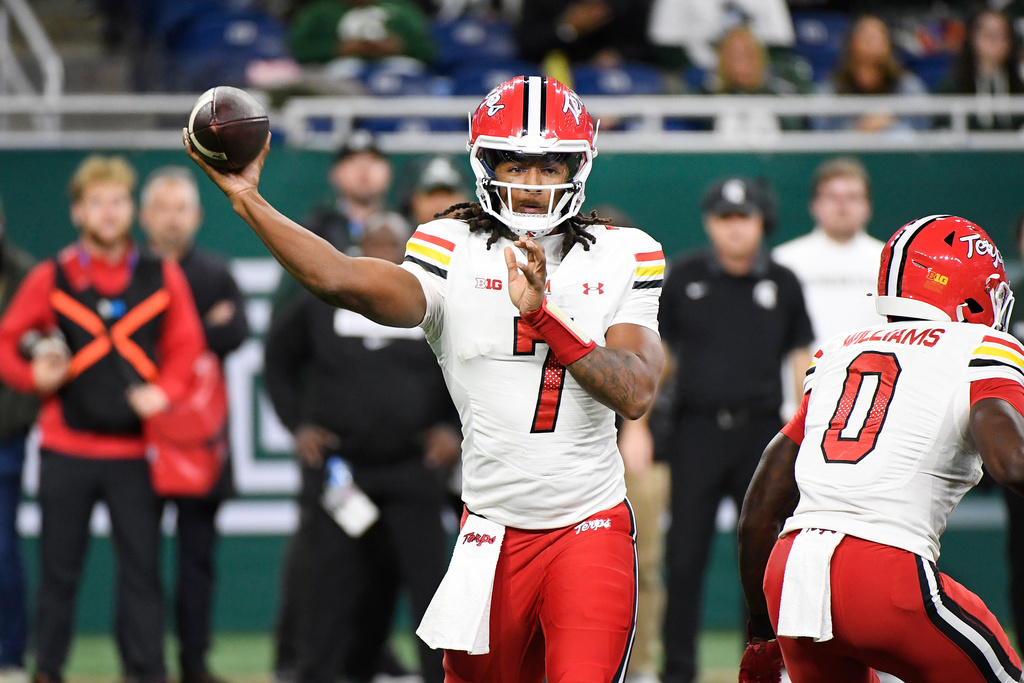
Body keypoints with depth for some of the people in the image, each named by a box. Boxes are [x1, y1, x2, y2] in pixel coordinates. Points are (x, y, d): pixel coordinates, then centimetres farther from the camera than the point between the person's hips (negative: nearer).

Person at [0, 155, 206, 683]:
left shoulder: (163, 278, 6)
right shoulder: (50, 278, 3)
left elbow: (186, 344, 8)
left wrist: (164, 390, -8)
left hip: (134, 449, 1)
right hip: (66, 449, 0)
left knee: (141, 568, -1)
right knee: (59, 569, 4)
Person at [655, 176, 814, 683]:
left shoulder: (781, 284, 7)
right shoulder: (684, 278, 4)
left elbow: (800, 359, 11)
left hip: (761, 432, 1)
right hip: (698, 432, -1)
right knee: (685, 557, -2)